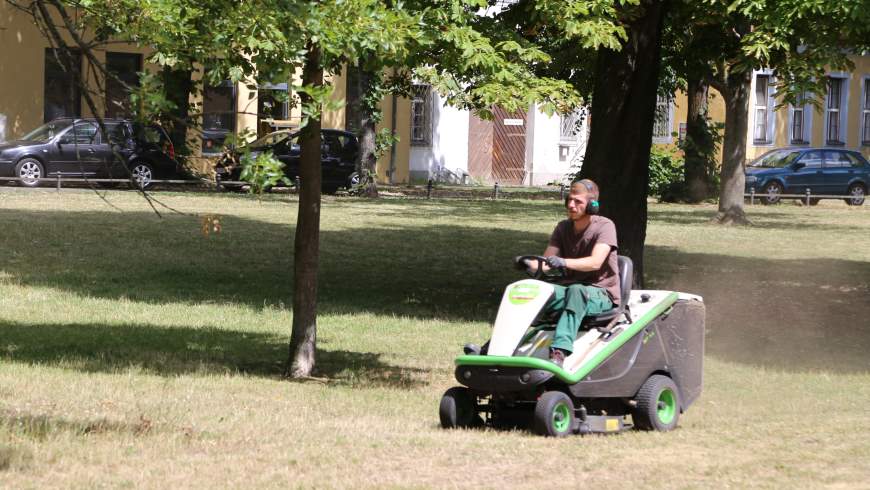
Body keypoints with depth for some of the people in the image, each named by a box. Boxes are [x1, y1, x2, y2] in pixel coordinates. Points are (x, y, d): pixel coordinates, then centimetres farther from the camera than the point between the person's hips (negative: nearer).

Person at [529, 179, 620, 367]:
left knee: (576, 291, -40)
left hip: (601, 294, -6)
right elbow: (547, 262, 2)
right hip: (570, 289, 6)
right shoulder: (563, 228, 10)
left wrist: (563, 262, -41)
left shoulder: (605, 226, -8)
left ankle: (559, 352, -55)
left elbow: (595, 262, -24)